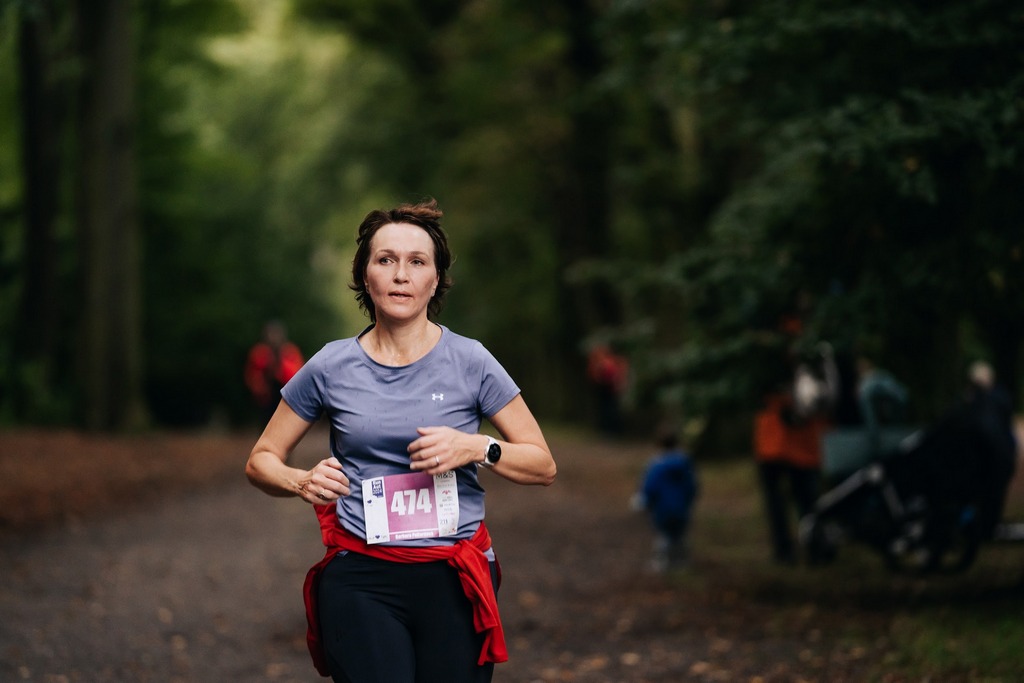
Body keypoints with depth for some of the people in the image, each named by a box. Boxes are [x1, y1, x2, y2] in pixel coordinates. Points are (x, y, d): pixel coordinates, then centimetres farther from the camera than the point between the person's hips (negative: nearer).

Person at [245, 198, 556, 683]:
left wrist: (479, 448, -12)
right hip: (361, 582, 0)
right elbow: (261, 461, 14)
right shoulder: (331, 367, 4)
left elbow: (543, 465, 7)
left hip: (454, 584, 1)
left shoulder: (470, 362, 2)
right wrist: (303, 483, -8)